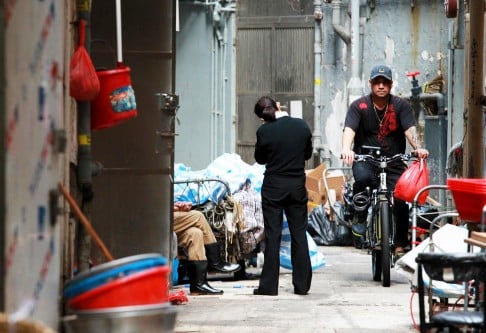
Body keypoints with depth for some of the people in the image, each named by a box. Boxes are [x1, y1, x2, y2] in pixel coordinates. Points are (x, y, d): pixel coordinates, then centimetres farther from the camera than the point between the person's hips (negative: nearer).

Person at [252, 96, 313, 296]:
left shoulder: (264, 131, -12)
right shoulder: (302, 126, -3)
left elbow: (260, 159, 2)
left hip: (273, 187, -3)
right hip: (297, 186, 3)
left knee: (272, 236, 1)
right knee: (299, 234, 9)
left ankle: (269, 285, 0)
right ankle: (302, 284, 10)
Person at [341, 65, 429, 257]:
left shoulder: (401, 106, 1)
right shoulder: (359, 106, -2)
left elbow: (410, 129, -11)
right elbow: (349, 129, -15)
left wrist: (418, 147, -32)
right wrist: (347, 149, -37)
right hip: (365, 159, -1)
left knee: (400, 200, -15)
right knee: (362, 177, -35)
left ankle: (400, 245, 2)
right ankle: (359, 216, -10)